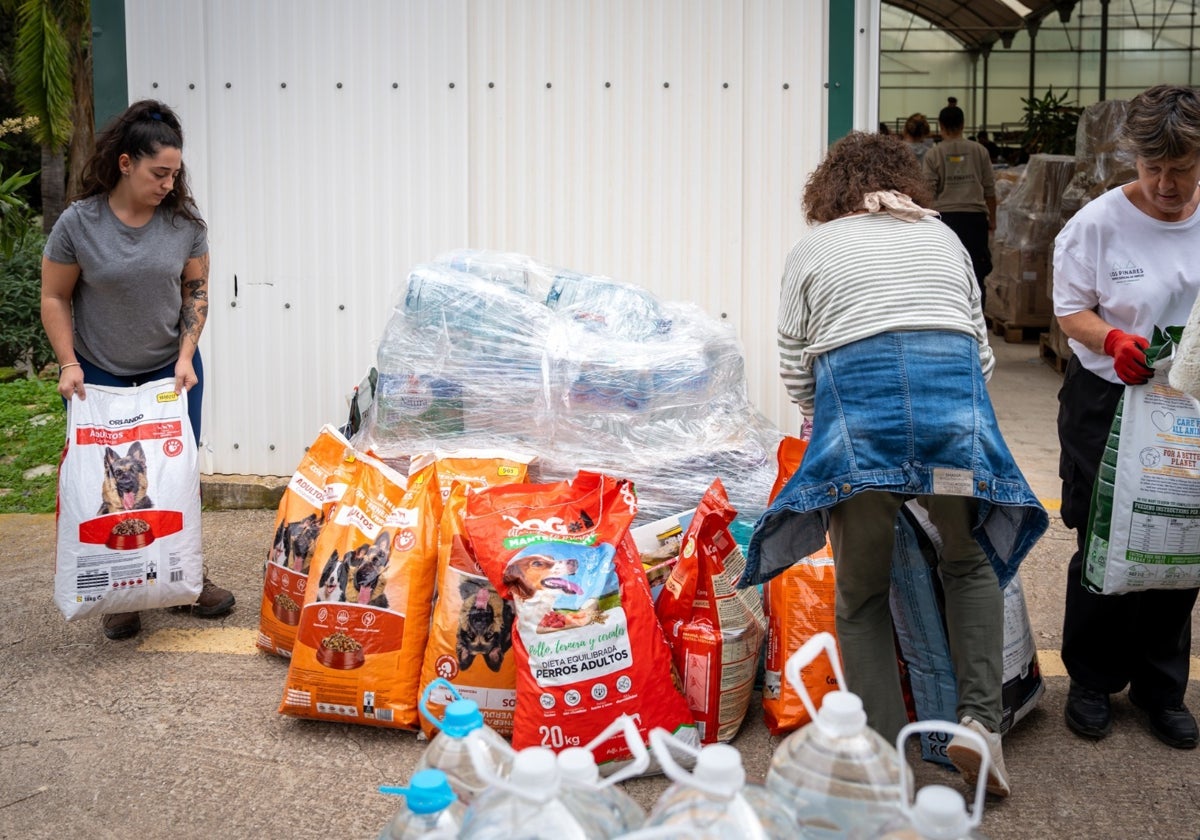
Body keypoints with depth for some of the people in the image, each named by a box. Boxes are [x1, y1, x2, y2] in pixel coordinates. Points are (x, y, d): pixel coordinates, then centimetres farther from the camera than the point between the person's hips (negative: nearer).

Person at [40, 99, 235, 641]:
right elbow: (55, 297, -4)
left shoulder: (184, 222, -7)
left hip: (172, 369, 2)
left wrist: (185, 357, -9)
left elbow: (196, 292, 1)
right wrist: (68, 364, -12)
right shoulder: (79, 223, -12)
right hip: (102, 374, -2)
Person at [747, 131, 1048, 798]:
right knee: (971, 562, 25)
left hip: (856, 405, -2)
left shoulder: (812, 250, 17)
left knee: (862, 597, 12)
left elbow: (796, 372, 14)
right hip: (956, 393, 2)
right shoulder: (944, 237, 25)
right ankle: (981, 718, 13)